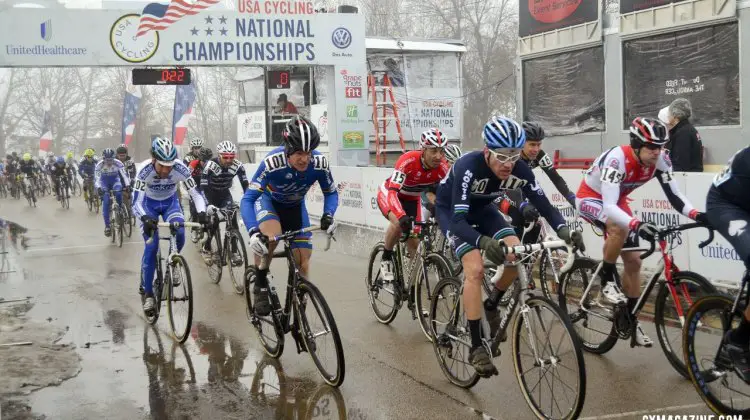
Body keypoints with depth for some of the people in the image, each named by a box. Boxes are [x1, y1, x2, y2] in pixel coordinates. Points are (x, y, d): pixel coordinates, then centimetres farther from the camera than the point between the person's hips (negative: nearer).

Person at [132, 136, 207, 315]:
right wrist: (145, 218, -55)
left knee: (179, 235, -24)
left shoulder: (180, 169, -31)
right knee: (151, 246, -14)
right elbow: (136, 202, -34)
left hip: (170, 203, 2)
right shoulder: (144, 171, -33)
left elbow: (195, 193, -26)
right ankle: (147, 293, -1)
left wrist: (201, 212, -45)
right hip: (149, 204, -1)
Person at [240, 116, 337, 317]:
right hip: (268, 201, -3)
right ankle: (260, 287, -14)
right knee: (270, 236, -37)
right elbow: (247, 199, -35)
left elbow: (331, 193, -11)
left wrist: (328, 215, -32)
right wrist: (253, 232, -50)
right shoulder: (273, 162, -38)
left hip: (295, 207, 3)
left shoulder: (319, 162, -29)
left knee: (303, 266, -4)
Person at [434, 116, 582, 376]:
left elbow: (544, 205, -18)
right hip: (451, 210, -5)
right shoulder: (468, 167, -38)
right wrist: (485, 242, -60)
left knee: (517, 256, -15)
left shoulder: (520, 170, -24)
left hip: (481, 208, 5)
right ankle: (476, 347, -16)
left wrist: (563, 230, -38)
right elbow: (459, 220, -41)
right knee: (476, 269, -24)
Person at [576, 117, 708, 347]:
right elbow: (609, 206, -44)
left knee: (633, 261, 2)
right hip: (591, 198, -6)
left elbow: (674, 195, -16)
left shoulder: (660, 159, -19)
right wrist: (637, 224, -59)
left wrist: (696, 215, -34)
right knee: (620, 228, -37)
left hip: (617, 202, 6)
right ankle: (607, 280, -14)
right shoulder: (617, 158, -37)